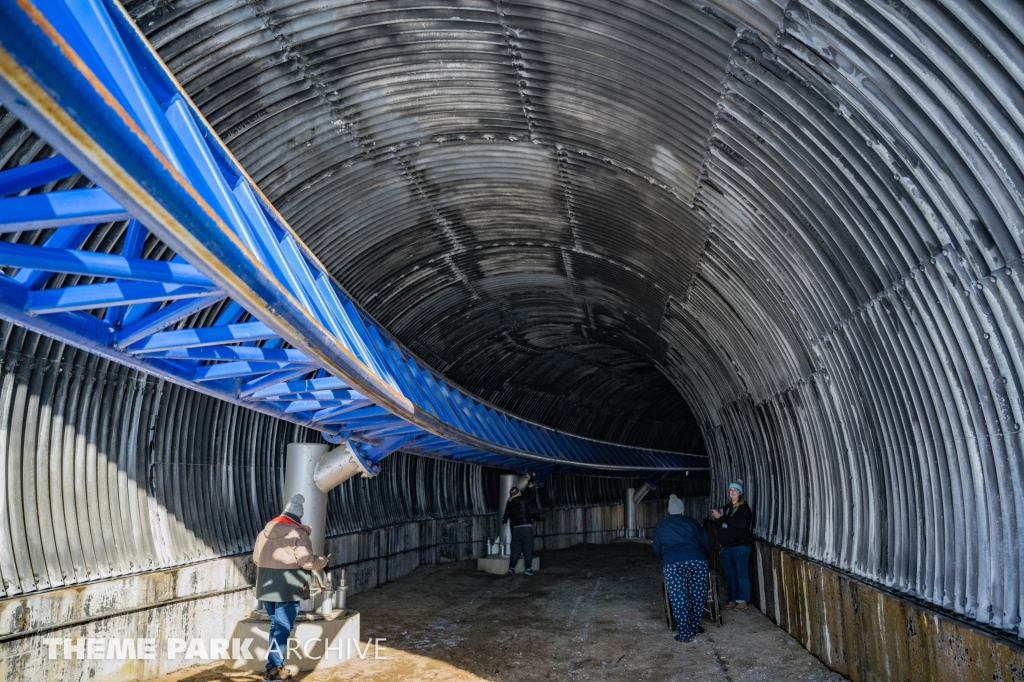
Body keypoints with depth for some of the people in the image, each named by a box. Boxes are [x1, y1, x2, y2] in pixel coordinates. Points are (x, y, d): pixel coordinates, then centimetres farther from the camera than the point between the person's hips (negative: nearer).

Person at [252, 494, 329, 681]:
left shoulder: (264, 532, 10)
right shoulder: (298, 533, -11)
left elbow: (256, 558, 17)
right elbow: (307, 561, -14)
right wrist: (323, 561, 3)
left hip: (266, 587, 7)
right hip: (287, 589, -7)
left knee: (276, 625, 18)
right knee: (283, 628, 0)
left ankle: (276, 665, 22)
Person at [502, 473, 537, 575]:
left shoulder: (509, 503, 7)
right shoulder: (523, 500, -7)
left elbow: (506, 513, 19)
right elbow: (532, 496, 6)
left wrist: (504, 521, 36)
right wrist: (532, 487, 20)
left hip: (516, 528, 5)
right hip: (526, 527, -5)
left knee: (516, 548, 9)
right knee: (528, 548, -1)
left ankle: (511, 567, 4)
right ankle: (528, 568, -3)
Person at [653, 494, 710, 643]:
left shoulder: (661, 526, 20)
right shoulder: (691, 522, 19)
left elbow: (657, 550, 26)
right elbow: (705, 541, 19)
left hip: (673, 564, -1)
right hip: (697, 561, 1)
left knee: (679, 599, 3)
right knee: (697, 596, 16)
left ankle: (685, 634, 4)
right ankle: (695, 626, 26)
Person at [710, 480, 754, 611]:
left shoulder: (744, 508, -5)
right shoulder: (726, 508, 15)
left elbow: (742, 523, -23)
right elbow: (721, 525, 24)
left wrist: (721, 517, -21)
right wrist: (716, 518, 1)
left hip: (740, 546, -6)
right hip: (726, 546, 6)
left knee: (741, 573, -3)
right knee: (730, 574, 9)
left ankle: (742, 600, 5)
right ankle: (733, 599, 16)